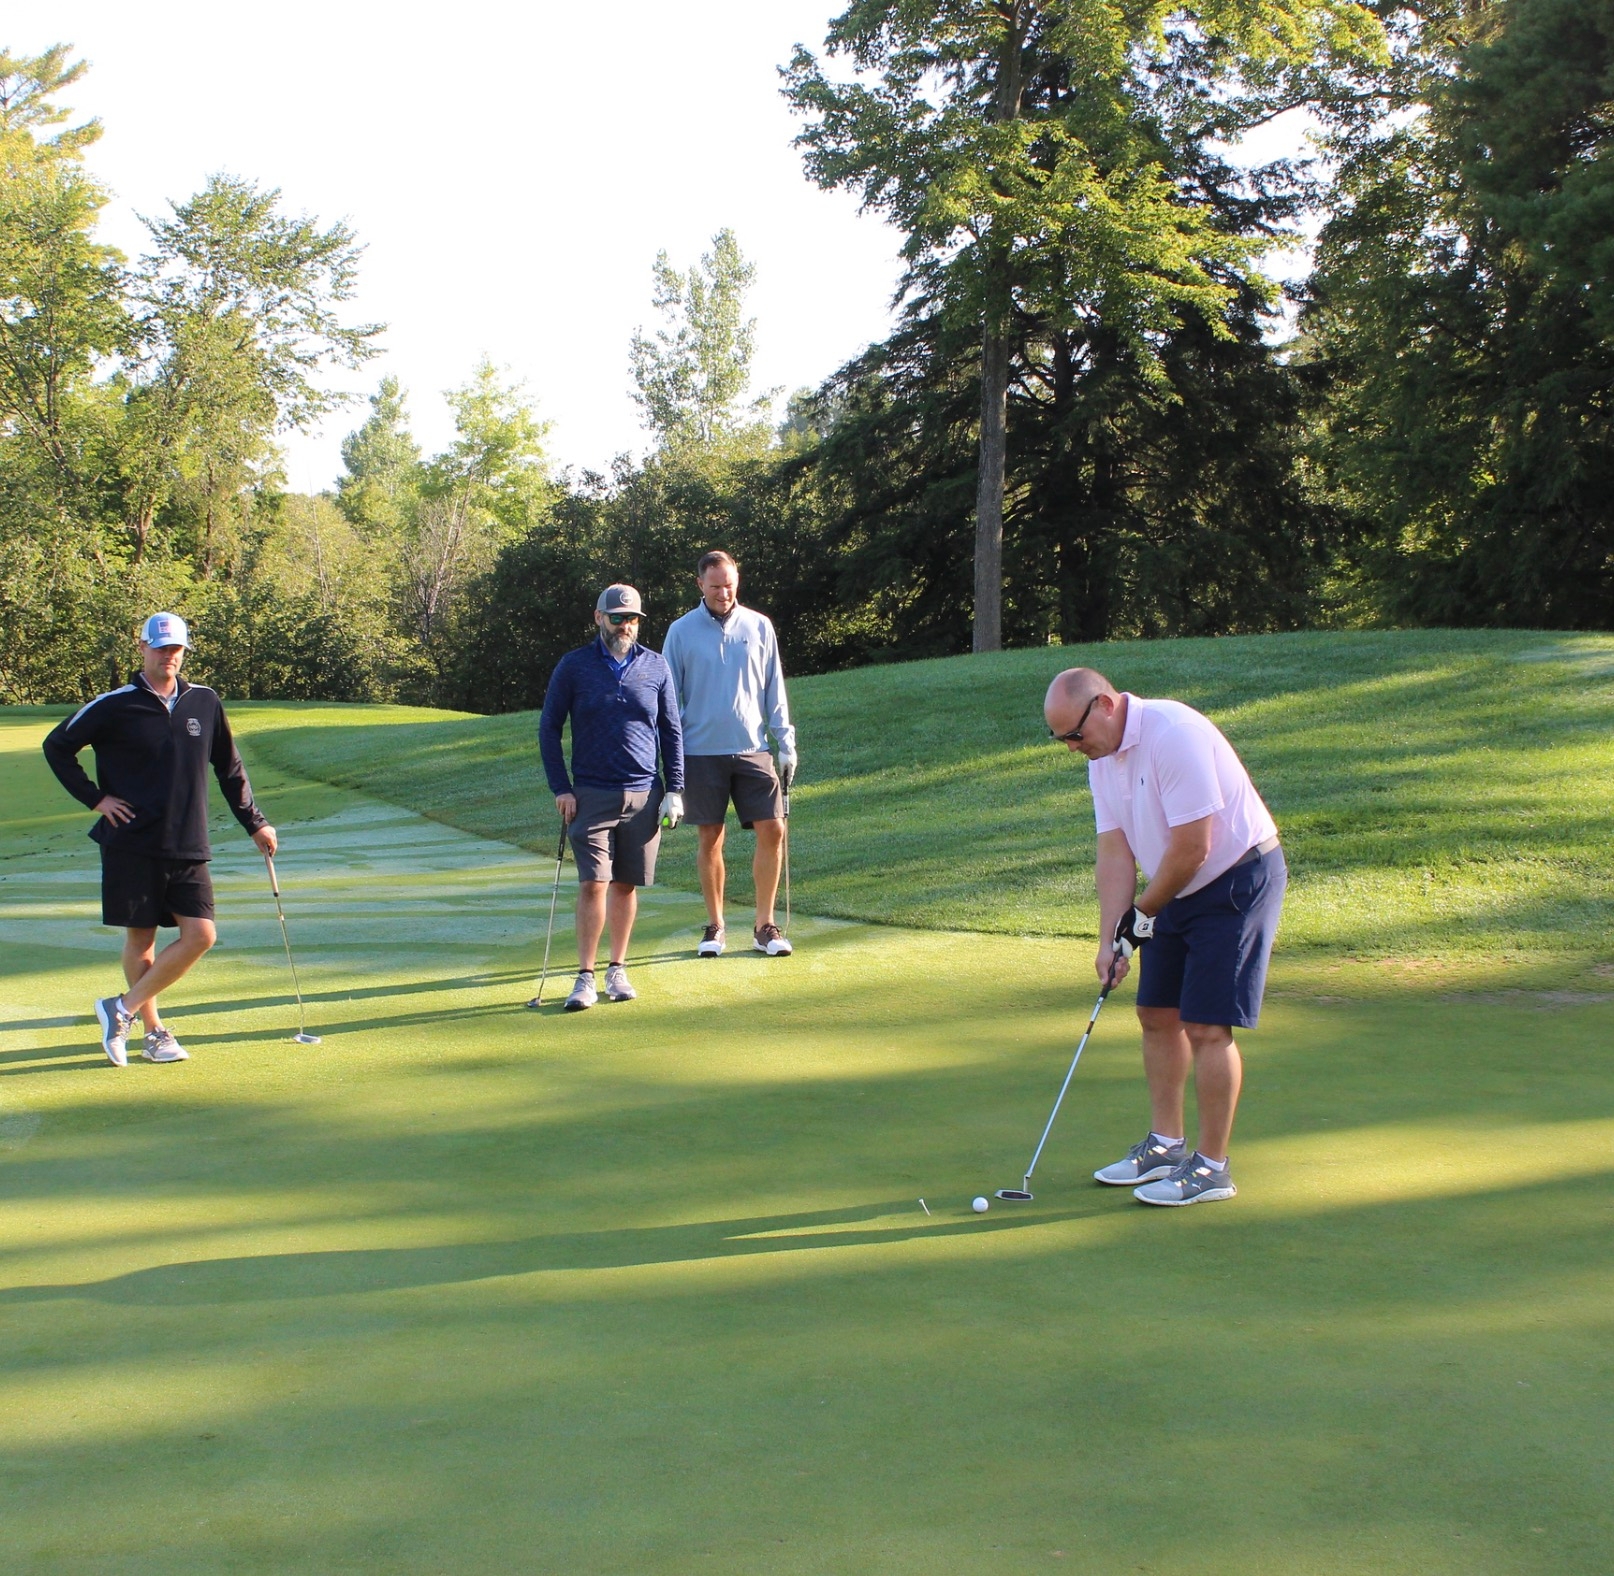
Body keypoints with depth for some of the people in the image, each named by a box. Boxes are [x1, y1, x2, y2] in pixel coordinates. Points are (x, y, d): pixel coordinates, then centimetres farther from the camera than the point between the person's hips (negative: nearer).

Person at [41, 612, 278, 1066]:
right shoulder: (115, 706, -3)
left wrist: (255, 823, 16)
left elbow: (229, 767, 17)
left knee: (200, 935, -6)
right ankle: (153, 1030, 17)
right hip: (132, 844, -3)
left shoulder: (205, 702, 7)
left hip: (188, 845, 3)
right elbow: (56, 746, 4)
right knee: (140, 937, 3)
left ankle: (124, 1009, 6)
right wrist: (95, 798, -2)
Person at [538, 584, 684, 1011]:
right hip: (591, 795, -2)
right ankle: (585, 976, -4)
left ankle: (617, 971, 18)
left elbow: (671, 732, 11)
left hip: (642, 796, 2)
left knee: (626, 885, 7)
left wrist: (674, 791, 4)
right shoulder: (574, 666, 1)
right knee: (593, 883, -9)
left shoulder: (655, 667, 6)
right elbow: (549, 728, 5)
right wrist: (560, 788, -3)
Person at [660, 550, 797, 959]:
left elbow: (775, 691, 10)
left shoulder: (759, 627, 6)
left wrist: (786, 743, 4)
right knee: (710, 840, 4)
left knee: (772, 831, -5)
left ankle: (764, 925, 6)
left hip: (753, 749, 1)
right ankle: (714, 926, 17)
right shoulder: (681, 631, 1)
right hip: (701, 753, -1)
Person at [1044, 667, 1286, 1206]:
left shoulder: (1175, 734, -26)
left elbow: (1192, 847, -25)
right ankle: (1166, 1145, 24)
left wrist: (1142, 915, -12)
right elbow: (1115, 850, 2)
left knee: (1207, 1026, -9)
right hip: (1179, 891, 9)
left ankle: (1212, 1167, 0)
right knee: (1158, 1015, 11)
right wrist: (1109, 938, -7)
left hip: (1239, 882, -9)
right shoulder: (1102, 756, 2)